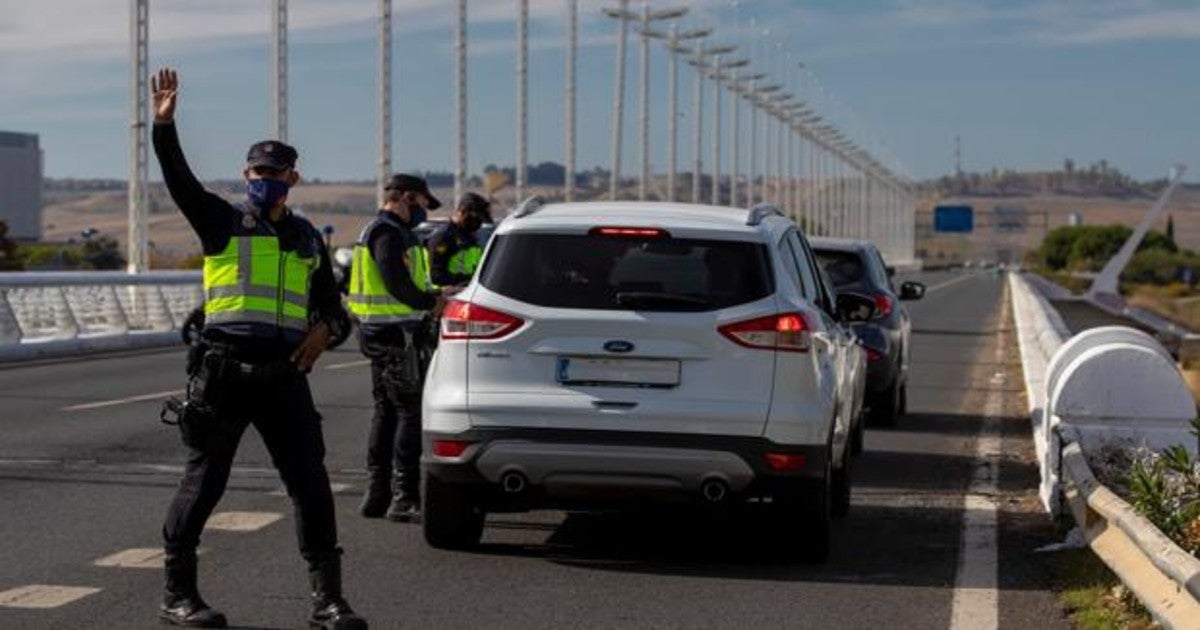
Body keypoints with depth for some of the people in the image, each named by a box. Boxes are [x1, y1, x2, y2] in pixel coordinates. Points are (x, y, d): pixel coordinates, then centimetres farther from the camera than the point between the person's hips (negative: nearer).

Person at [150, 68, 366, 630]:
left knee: (311, 483, 0)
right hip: (223, 372, -4)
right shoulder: (222, 223, 4)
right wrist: (164, 126, -24)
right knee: (204, 483, 2)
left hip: (283, 374, 4)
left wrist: (324, 328, 2)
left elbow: (330, 302, 25)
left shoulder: (307, 239, 17)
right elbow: (179, 180, -10)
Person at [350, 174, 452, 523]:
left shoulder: (379, 230, 21)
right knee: (411, 412, -9)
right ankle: (403, 498, -10)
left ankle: (376, 495, 17)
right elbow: (398, 284, -22)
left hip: (379, 335, 11)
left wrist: (437, 295, 11)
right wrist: (432, 303, -9)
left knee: (386, 412, 13)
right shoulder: (389, 233, -13)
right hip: (396, 334, -11)